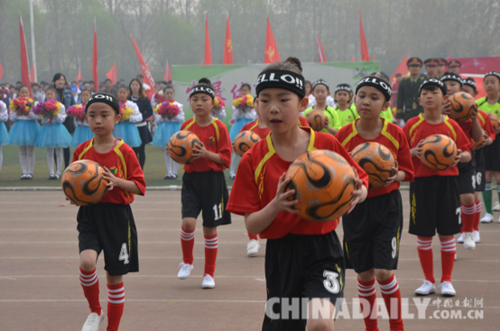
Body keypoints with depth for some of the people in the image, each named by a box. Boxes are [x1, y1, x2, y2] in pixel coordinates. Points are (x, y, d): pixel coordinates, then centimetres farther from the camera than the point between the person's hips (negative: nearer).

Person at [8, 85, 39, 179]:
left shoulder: (33, 103, -1)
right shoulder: (15, 104, 5)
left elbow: (37, 116, -7)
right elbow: (12, 118, 7)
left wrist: (28, 113, -19)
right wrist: (17, 114, -11)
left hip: (30, 126, -2)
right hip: (19, 127, 2)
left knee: (30, 152, -1)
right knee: (22, 152, 6)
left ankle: (30, 172, 6)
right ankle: (24, 172, 12)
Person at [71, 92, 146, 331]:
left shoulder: (124, 152, -5)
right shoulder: (82, 151, 3)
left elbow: (140, 186, -6)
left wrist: (117, 181, -22)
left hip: (117, 216, -1)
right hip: (89, 215, 1)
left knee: (115, 276, 6)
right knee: (87, 262, -24)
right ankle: (95, 312, 2)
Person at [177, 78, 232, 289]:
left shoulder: (219, 128, -5)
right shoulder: (186, 126, 5)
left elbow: (225, 159, -6)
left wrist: (207, 154, -21)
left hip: (212, 180, -2)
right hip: (191, 179, 2)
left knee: (210, 228, 4)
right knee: (188, 222, -16)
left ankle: (209, 274, 19)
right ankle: (187, 262, 11)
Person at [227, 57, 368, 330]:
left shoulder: (327, 145, -3)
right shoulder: (253, 160, -1)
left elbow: (360, 183, 9)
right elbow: (251, 225, -3)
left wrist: (357, 194, -15)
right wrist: (276, 205, -24)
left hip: (322, 249, -2)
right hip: (280, 255, 2)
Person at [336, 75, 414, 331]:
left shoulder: (395, 134, -5)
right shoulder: (343, 135, -4)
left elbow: (407, 171, 3)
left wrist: (395, 176, -18)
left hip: (387, 206, -1)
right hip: (355, 207, 2)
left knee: (384, 273, -8)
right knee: (364, 274, 8)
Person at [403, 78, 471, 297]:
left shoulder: (451, 126, 2)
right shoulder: (412, 125, 1)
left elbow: (467, 154, 6)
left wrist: (460, 156, -16)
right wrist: (413, 152, -17)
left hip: (447, 181, 0)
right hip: (420, 182, 0)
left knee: (447, 233, 2)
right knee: (423, 233, 4)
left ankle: (446, 281, 15)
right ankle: (428, 281, 18)